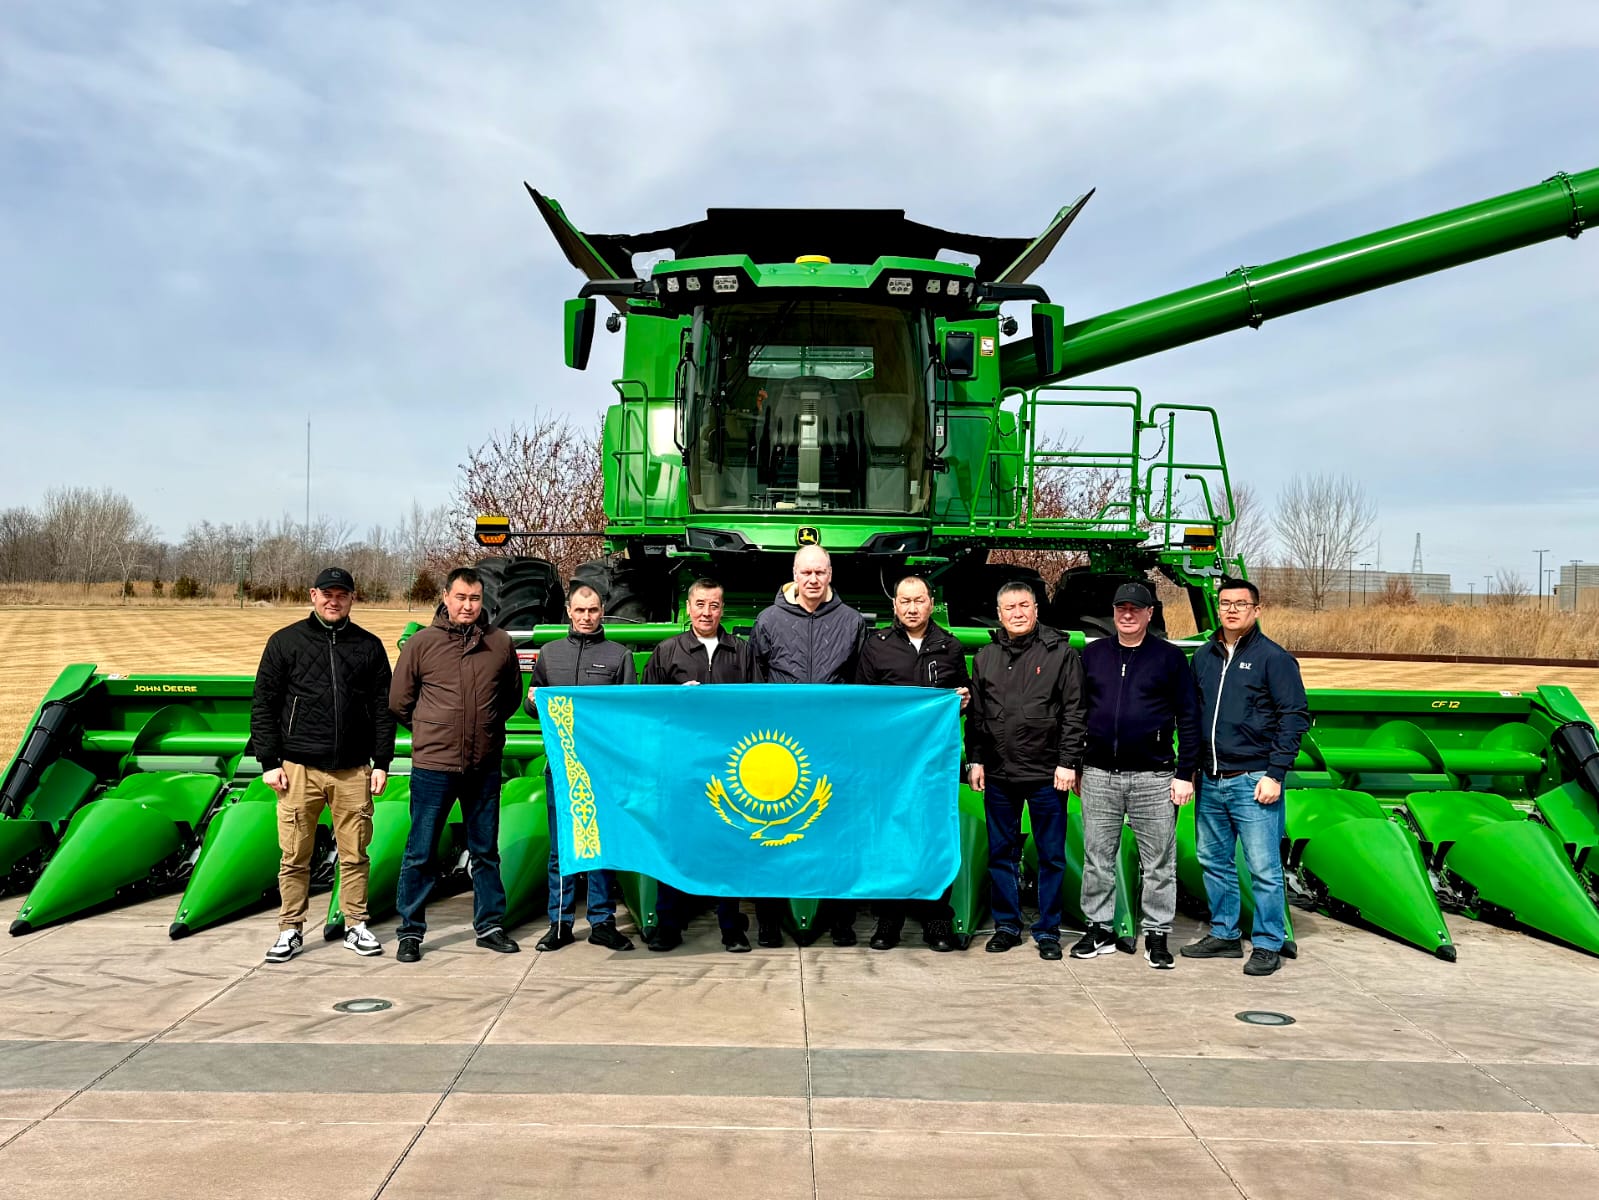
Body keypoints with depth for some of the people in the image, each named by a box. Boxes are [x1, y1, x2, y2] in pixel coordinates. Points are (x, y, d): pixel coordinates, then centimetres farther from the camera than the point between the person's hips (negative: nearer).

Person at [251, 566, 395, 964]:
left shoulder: (369, 646, 9)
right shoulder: (285, 642, 4)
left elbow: (383, 708, 10)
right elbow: (263, 704, 3)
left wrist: (382, 762, 4)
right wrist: (269, 762, -2)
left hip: (354, 771, 1)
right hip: (299, 768, -1)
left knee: (354, 854, 6)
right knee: (295, 857, 4)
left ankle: (356, 926, 17)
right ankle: (291, 930, 16)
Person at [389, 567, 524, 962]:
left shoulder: (500, 643, 2)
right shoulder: (422, 642, -4)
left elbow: (512, 695, 16)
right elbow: (398, 701, 4)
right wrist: (430, 733, 9)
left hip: (485, 767, 2)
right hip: (432, 766, -2)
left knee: (485, 851, 13)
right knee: (420, 852, 5)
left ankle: (489, 925, 25)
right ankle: (411, 931, 17)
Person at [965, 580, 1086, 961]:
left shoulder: (1061, 653, -1)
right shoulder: (985, 658, 11)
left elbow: (1074, 712, -4)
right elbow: (976, 715, 14)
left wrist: (1068, 762, -9)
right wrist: (975, 760, 8)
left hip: (1047, 774, -3)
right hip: (998, 774, 3)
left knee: (1051, 855, 4)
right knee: (1001, 854, 10)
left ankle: (1047, 930, 15)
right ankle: (1006, 925, 22)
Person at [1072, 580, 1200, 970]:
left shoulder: (1170, 657, 2)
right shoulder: (1093, 654, 9)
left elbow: (1188, 718, 1)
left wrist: (1185, 774, -4)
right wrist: (1074, 766, 10)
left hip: (1153, 777, -2)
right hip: (1099, 776, 3)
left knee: (1158, 864, 4)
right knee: (1097, 859, 8)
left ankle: (1157, 935, 14)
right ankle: (1099, 929, 19)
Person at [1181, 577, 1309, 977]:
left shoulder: (1274, 658, -4)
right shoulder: (1203, 656, 12)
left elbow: (1295, 717, -7)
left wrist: (1275, 774, -13)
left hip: (1253, 781, -6)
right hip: (1210, 780, 6)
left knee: (1263, 868, -2)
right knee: (1214, 862, 14)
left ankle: (1268, 945, 8)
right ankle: (1224, 935, 27)